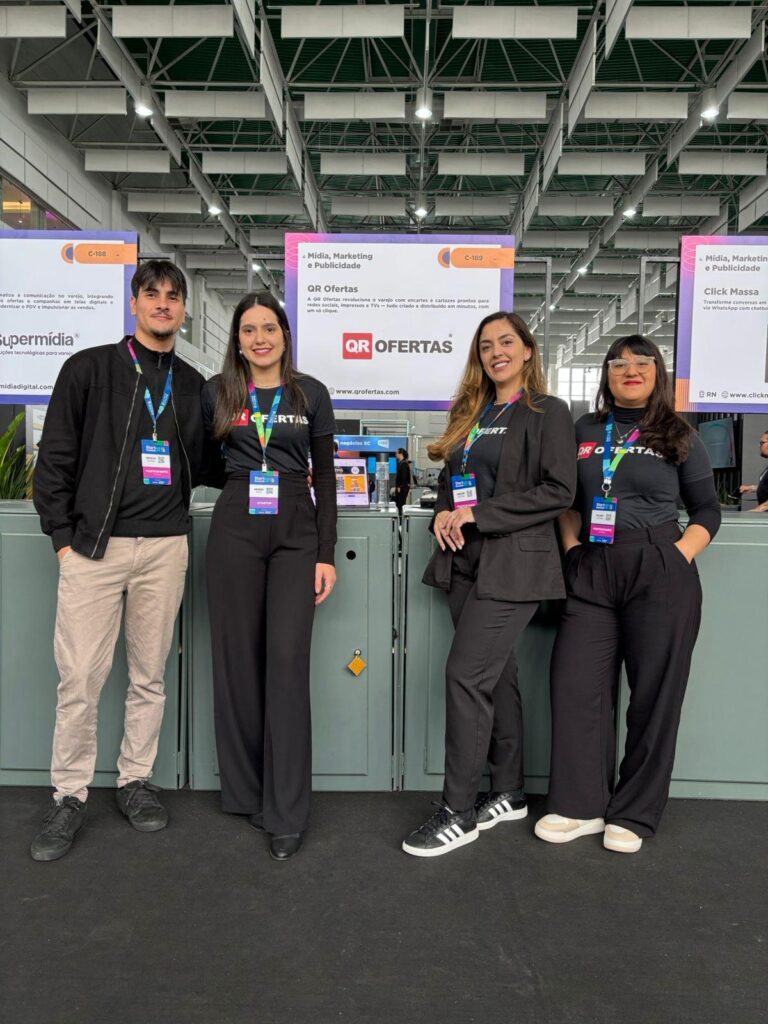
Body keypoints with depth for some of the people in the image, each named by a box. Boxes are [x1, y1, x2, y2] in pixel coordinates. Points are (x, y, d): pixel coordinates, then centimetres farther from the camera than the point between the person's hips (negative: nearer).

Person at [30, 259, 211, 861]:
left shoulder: (192, 384, 13)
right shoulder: (90, 369, 3)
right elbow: (55, 458, 1)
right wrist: (63, 536, -4)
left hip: (165, 546, 3)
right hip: (93, 545, -2)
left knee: (150, 674, 10)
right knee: (80, 677, 0)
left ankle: (136, 780, 27)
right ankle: (70, 796, 18)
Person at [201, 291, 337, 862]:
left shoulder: (311, 393, 6)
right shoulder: (217, 392, 6)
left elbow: (325, 475, 3)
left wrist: (326, 553, -2)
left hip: (296, 531, -1)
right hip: (234, 531, 1)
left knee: (287, 659, -8)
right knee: (238, 659, 4)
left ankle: (287, 813, 1)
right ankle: (246, 792, 21)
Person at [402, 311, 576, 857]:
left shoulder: (548, 413, -3)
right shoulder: (470, 413, 16)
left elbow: (559, 491, -12)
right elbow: (451, 478, 21)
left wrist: (480, 514, -15)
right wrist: (444, 512, -1)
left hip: (513, 565, -6)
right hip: (466, 562, 7)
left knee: (466, 673, -11)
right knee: (497, 675, 13)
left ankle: (458, 813, 2)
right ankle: (509, 794, 27)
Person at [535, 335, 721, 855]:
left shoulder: (679, 437, 5)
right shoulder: (584, 431, 11)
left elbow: (707, 511, 7)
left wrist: (679, 556, -7)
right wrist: (572, 546, 5)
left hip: (660, 576, -2)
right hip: (592, 574, 2)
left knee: (655, 691, 4)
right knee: (576, 684, 1)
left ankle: (634, 814, 21)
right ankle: (581, 806, 17)